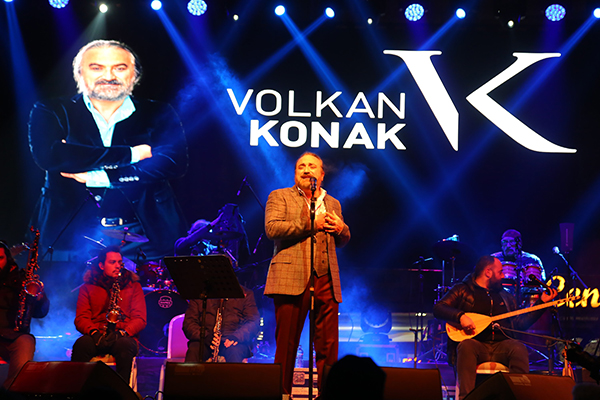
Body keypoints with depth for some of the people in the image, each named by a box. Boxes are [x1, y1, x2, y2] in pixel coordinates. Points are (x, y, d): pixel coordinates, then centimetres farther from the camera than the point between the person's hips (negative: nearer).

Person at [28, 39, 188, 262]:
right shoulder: (51, 113, 9)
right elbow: (48, 156, -11)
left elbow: (174, 163, -6)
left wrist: (95, 177, -10)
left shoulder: (158, 114, 11)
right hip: (72, 238, 0)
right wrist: (130, 154, -8)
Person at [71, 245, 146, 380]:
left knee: (124, 345, -38)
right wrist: (93, 332, -16)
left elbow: (140, 319, 6)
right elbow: (81, 319, 6)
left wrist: (123, 332, -15)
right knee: (81, 344, -35)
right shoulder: (88, 287, 16)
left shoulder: (133, 286, 16)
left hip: (124, 337, 0)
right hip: (96, 337, 1)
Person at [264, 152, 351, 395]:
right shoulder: (280, 197, 8)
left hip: (326, 281, 4)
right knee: (286, 345, -2)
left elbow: (342, 241, 27)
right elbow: (271, 228, -8)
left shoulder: (333, 204, 21)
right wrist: (310, 224, -10)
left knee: (328, 346, 0)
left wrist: (341, 228, 3)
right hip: (291, 279, -4)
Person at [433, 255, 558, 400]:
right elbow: (438, 309, -2)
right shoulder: (463, 290, 10)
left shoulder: (505, 296, 25)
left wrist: (541, 303, 18)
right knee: (466, 346, -38)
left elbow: (520, 324, 21)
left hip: (501, 345, 3)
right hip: (476, 343, -3)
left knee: (519, 349, -29)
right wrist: (460, 316, -20)